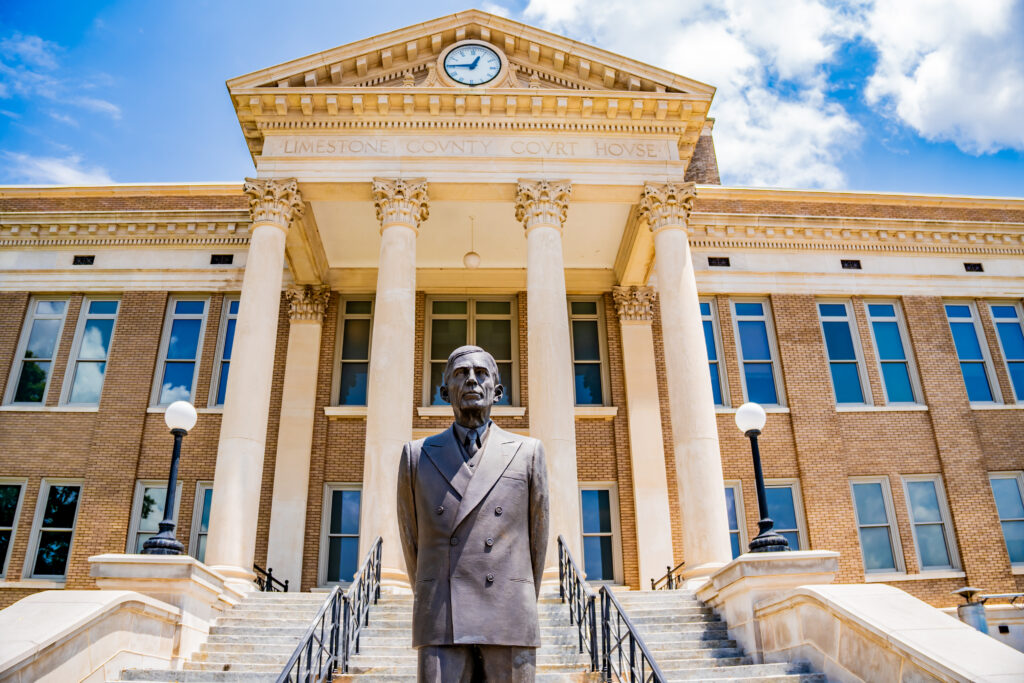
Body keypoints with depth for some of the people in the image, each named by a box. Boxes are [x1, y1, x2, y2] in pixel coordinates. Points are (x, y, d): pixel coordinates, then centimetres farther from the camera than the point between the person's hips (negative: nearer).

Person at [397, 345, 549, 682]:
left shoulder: (527, 452, 6)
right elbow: (412, 541, 15)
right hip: (442, 629, 0)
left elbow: (537, 540, 12)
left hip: (509, 628, 0)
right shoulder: (418, 456, 7)